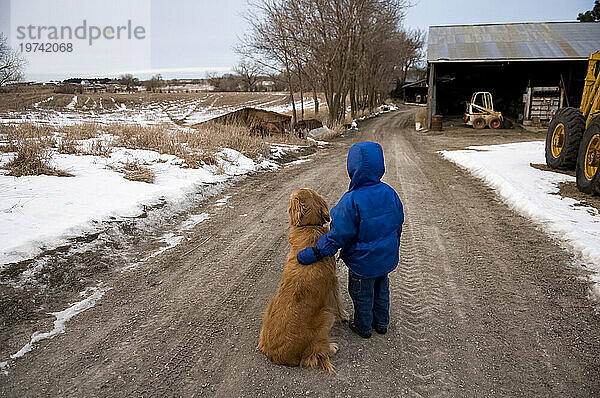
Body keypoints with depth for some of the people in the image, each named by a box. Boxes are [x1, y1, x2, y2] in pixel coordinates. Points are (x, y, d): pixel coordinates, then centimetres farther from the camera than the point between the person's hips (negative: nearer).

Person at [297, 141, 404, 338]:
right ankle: (381, 322, 45)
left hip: (362, 262, -6)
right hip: (387, 258, 6)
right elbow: (398, 223, 4)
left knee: (362, 295, 18)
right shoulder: (389, 192, -10)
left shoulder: (351, 201, -30)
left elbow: (337, 237, -27)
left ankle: (363, 327, 38)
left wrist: (313, 254, -20)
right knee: (381, 290, 27)